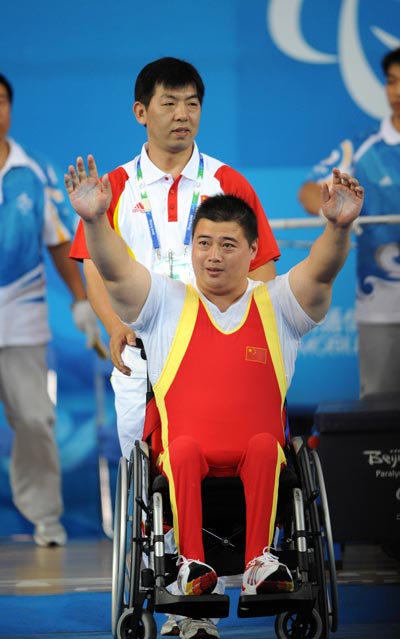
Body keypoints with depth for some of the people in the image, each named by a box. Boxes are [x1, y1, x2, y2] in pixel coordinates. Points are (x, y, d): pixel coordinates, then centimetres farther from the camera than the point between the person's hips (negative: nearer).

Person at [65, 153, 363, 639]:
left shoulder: (277, 305, 13)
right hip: (188, 457, 0)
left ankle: (258, 562, -37)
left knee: (265, 445, -33)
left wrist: (338, 227, -28)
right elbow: (115, 270, -3)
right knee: (184, 447, -33)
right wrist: (95, 220, -23)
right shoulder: (166, 303, 13)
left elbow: (321, 272, -6)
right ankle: (191, 563, -37)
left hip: (255, 459, 0)